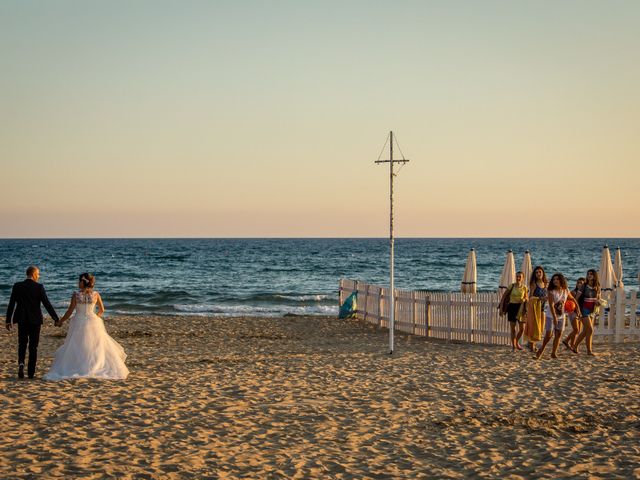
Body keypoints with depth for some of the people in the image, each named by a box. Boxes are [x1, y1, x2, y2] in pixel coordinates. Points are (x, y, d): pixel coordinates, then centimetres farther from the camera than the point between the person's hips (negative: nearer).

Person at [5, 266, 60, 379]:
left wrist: (8, 321, 5)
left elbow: (11, 304, -1)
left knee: (22, 344, 14)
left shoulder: (17, 286, -1)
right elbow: (47, 304, -11)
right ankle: (31, 372, 8)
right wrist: (56, 319, -6)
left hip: (22, 320, 2)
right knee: (33, 346, 8)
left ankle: (21, 363, -13)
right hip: (35, 320, -2)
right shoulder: (39, 287, -8)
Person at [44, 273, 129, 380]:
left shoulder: (76, 295, -9)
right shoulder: (96, 294, -3)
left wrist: (61, 321, 9)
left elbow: (70, 311, -5)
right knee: (97, 347, 9)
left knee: (76, 348, 7)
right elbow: (102, 310, 8)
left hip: (79, 323, -1)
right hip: (93, 322, 1)